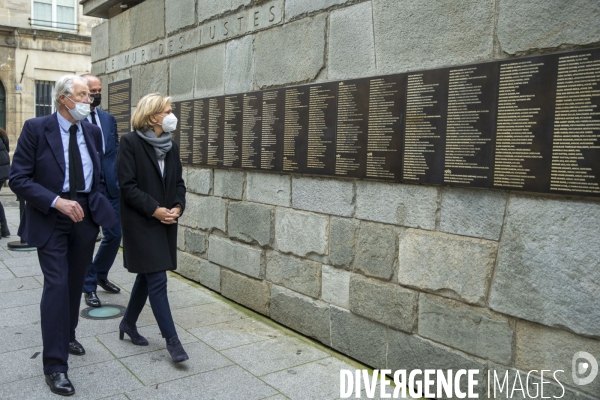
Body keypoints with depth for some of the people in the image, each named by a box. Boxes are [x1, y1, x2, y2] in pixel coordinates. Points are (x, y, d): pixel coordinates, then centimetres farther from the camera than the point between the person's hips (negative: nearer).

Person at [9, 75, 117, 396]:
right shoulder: (36, 128, -9)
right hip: (51, 219, -4)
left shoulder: (93, 132, 5)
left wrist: (97, 204, 5)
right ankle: (55, 364, 1)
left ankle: (67, 335, 38)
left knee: (76, 282, 15)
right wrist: (57, 201, -21)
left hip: (85, 216, 5)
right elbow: (18, 178, -12)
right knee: (57, 284, -8)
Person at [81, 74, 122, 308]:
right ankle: (89, 287, 20)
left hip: (110, 187, 5)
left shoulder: (109, 119, 11)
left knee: (114, 235, 10)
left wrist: (119, 178, 5)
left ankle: (100, 275, 33)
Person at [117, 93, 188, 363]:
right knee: (157, 280, -6)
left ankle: (128, 323, 35)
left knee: (147, 275, 16)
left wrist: (178, 206, -5)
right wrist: (154, 209, -18)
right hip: (141, 222, -7)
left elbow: (178, 183, 13)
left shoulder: (171, 146, 10)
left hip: (165, 222, 7)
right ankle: (171, 339, 1)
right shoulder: (130, 142, -10)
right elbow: (127, 185, -14)